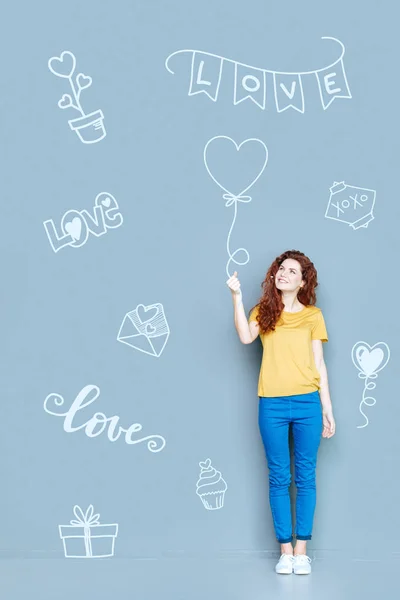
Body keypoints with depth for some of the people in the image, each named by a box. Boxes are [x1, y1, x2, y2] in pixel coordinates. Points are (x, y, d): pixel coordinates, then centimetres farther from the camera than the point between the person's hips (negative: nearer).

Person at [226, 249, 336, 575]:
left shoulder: (312, 315, 7)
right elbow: (245, 337, -12)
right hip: (272, 404, 0)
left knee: (305, 477, 4)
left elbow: (319, 364, 7)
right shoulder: (264, 311, 9)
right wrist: (237, 297, -18)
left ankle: (301, 550, 12)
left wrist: (327, 408, 4)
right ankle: (285, 550, 12)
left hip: (307, 403, 0)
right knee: (279, 478, 4)